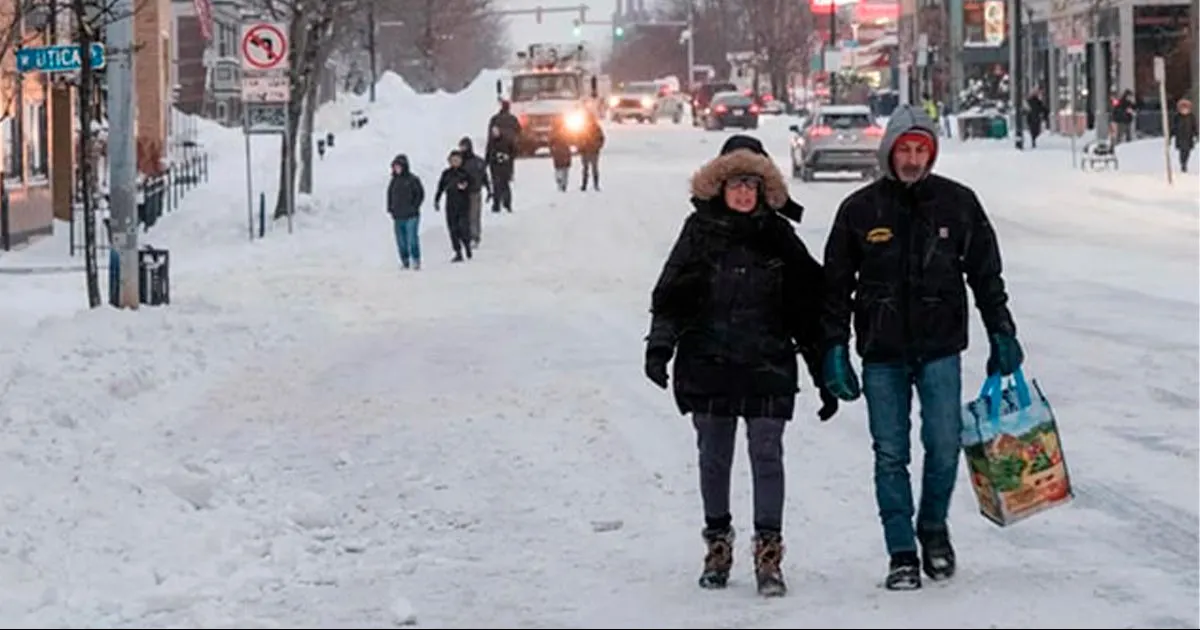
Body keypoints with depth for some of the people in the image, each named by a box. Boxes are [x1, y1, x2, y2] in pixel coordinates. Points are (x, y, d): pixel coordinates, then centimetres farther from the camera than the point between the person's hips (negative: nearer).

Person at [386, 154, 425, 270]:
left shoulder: (412, 179, -4)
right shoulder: (394, 181, 12)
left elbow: (420, 194, -2)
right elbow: (390, 194, 22)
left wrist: (414, 207, -9)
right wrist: (390, 208, 10)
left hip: (411, 216, -5)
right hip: (397, 217, 5)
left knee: (412, 239, -11)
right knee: (401, 241, 5)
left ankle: (416, 261, -5)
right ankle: (405, 262, 11)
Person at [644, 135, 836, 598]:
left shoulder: (779, 237, 3)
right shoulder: (700, 231, 4)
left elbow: (808, 307, 7)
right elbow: (671, 294, 3)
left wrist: (825, 372, 6)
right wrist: (660, 344, -12)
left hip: (767, 367, -1)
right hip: (708, 364, 1)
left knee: (766, 455, -5)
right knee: (714, 457, 9)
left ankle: (768, 554, -1)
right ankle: (718, 543, 23)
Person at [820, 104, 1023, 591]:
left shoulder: (958, 203, 2)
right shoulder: (860, 210, 0)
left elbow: (986, 273, 11)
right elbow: (836, 284, 5)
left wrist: (1002, 333, 8)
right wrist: (835, 349, 1)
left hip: (940, 349, 0)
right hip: (882, 354, 0)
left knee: (943, 446, -4)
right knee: (890, 455, 1)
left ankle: (933, 528, 21)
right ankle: (902, 554, 9)